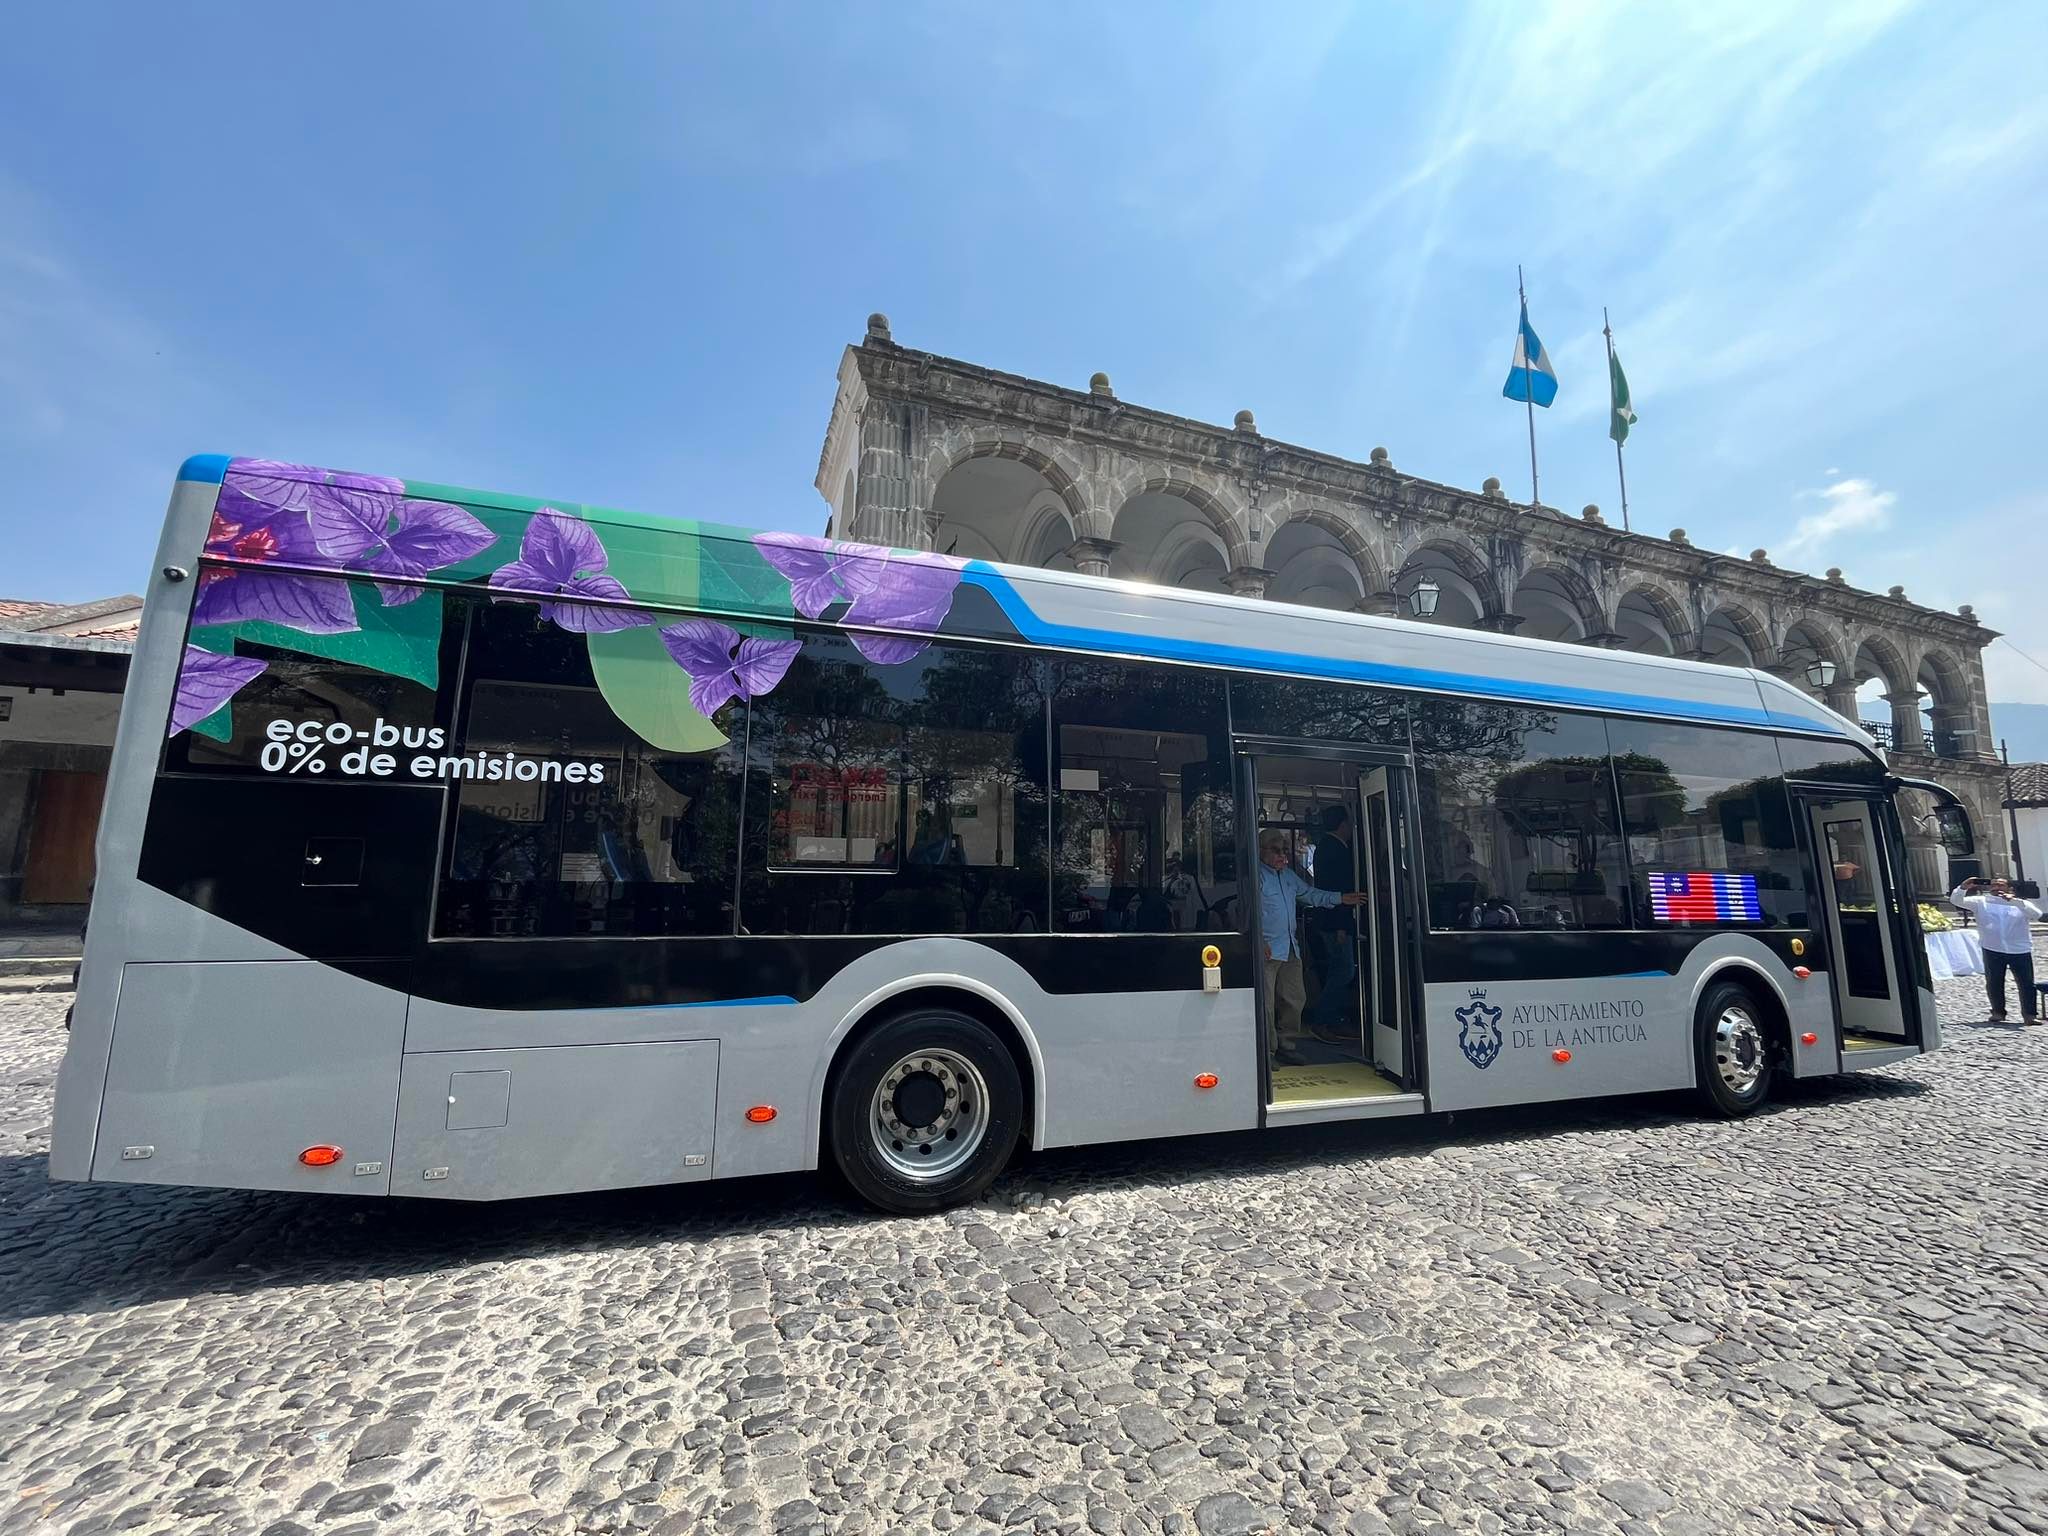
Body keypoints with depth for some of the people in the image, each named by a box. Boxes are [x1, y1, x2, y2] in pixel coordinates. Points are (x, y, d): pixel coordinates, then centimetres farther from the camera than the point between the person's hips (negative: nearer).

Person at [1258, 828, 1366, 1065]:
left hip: (1290, 948, 9)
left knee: (1293, 1000, 12)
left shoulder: (1289, 875, 17)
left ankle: (1287, 1047, 24)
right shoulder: (1257, 876, -11)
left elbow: (1310, 894, 28)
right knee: (1266, 1003, -5)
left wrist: (1340, 898, 21)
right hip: (1267, 950, -8)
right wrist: (1259, 941, -24)